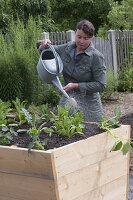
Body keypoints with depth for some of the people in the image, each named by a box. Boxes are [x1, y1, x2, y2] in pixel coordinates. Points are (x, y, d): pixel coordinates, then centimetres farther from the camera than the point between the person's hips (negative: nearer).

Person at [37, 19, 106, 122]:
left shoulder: (96, 57, -11)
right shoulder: (66, 48, 3)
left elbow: (101, 85, -13)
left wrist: (76, 86, -16)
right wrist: (43, 45, -3)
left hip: (88, 105, -4)